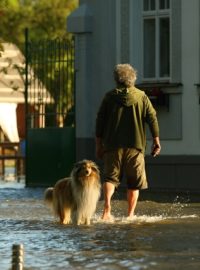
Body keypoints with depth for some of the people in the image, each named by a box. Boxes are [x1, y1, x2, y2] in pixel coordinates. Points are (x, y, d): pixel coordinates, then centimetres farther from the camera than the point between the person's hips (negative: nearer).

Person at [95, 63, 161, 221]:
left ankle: (107, 207, -21)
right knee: (134, 182, 10)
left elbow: (100, 121, 4)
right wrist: (156, 141, 4)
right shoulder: (141, 96, 4)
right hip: (135, 145, 0)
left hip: (113, 145, 0)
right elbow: (152, 118, 0)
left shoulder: (110, 97, 4)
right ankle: (130, 214, 8)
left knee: (110, 177, 3)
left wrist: (99, 144, 11)